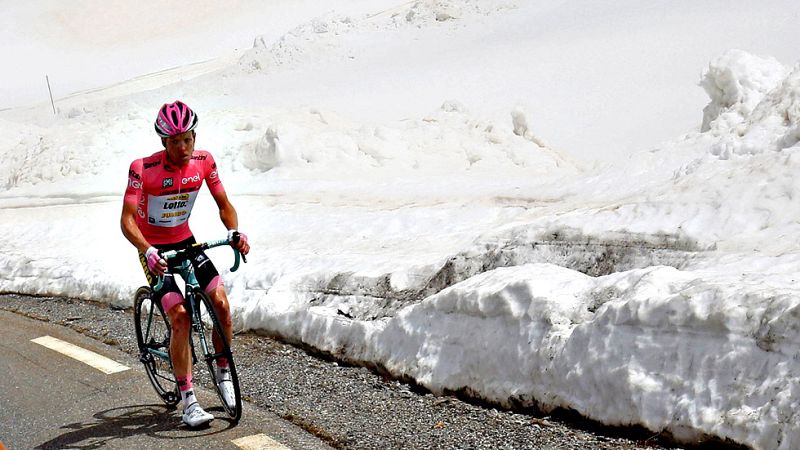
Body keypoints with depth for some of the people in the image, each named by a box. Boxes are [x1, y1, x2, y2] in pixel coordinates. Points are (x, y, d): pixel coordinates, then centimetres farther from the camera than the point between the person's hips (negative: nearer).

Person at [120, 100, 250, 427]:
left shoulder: (203, 161, -11)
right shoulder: (143, 169, -24)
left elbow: (223, 204, -2)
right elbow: (127, 219, -26)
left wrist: (235, 231, -21)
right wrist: (147, 251, -42)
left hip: (186, 241, 4)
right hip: (155, 249, -4)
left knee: (222, 304, -11)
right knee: (181, 317, -18)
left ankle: (223, 374, 12)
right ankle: (189, 401, -10)